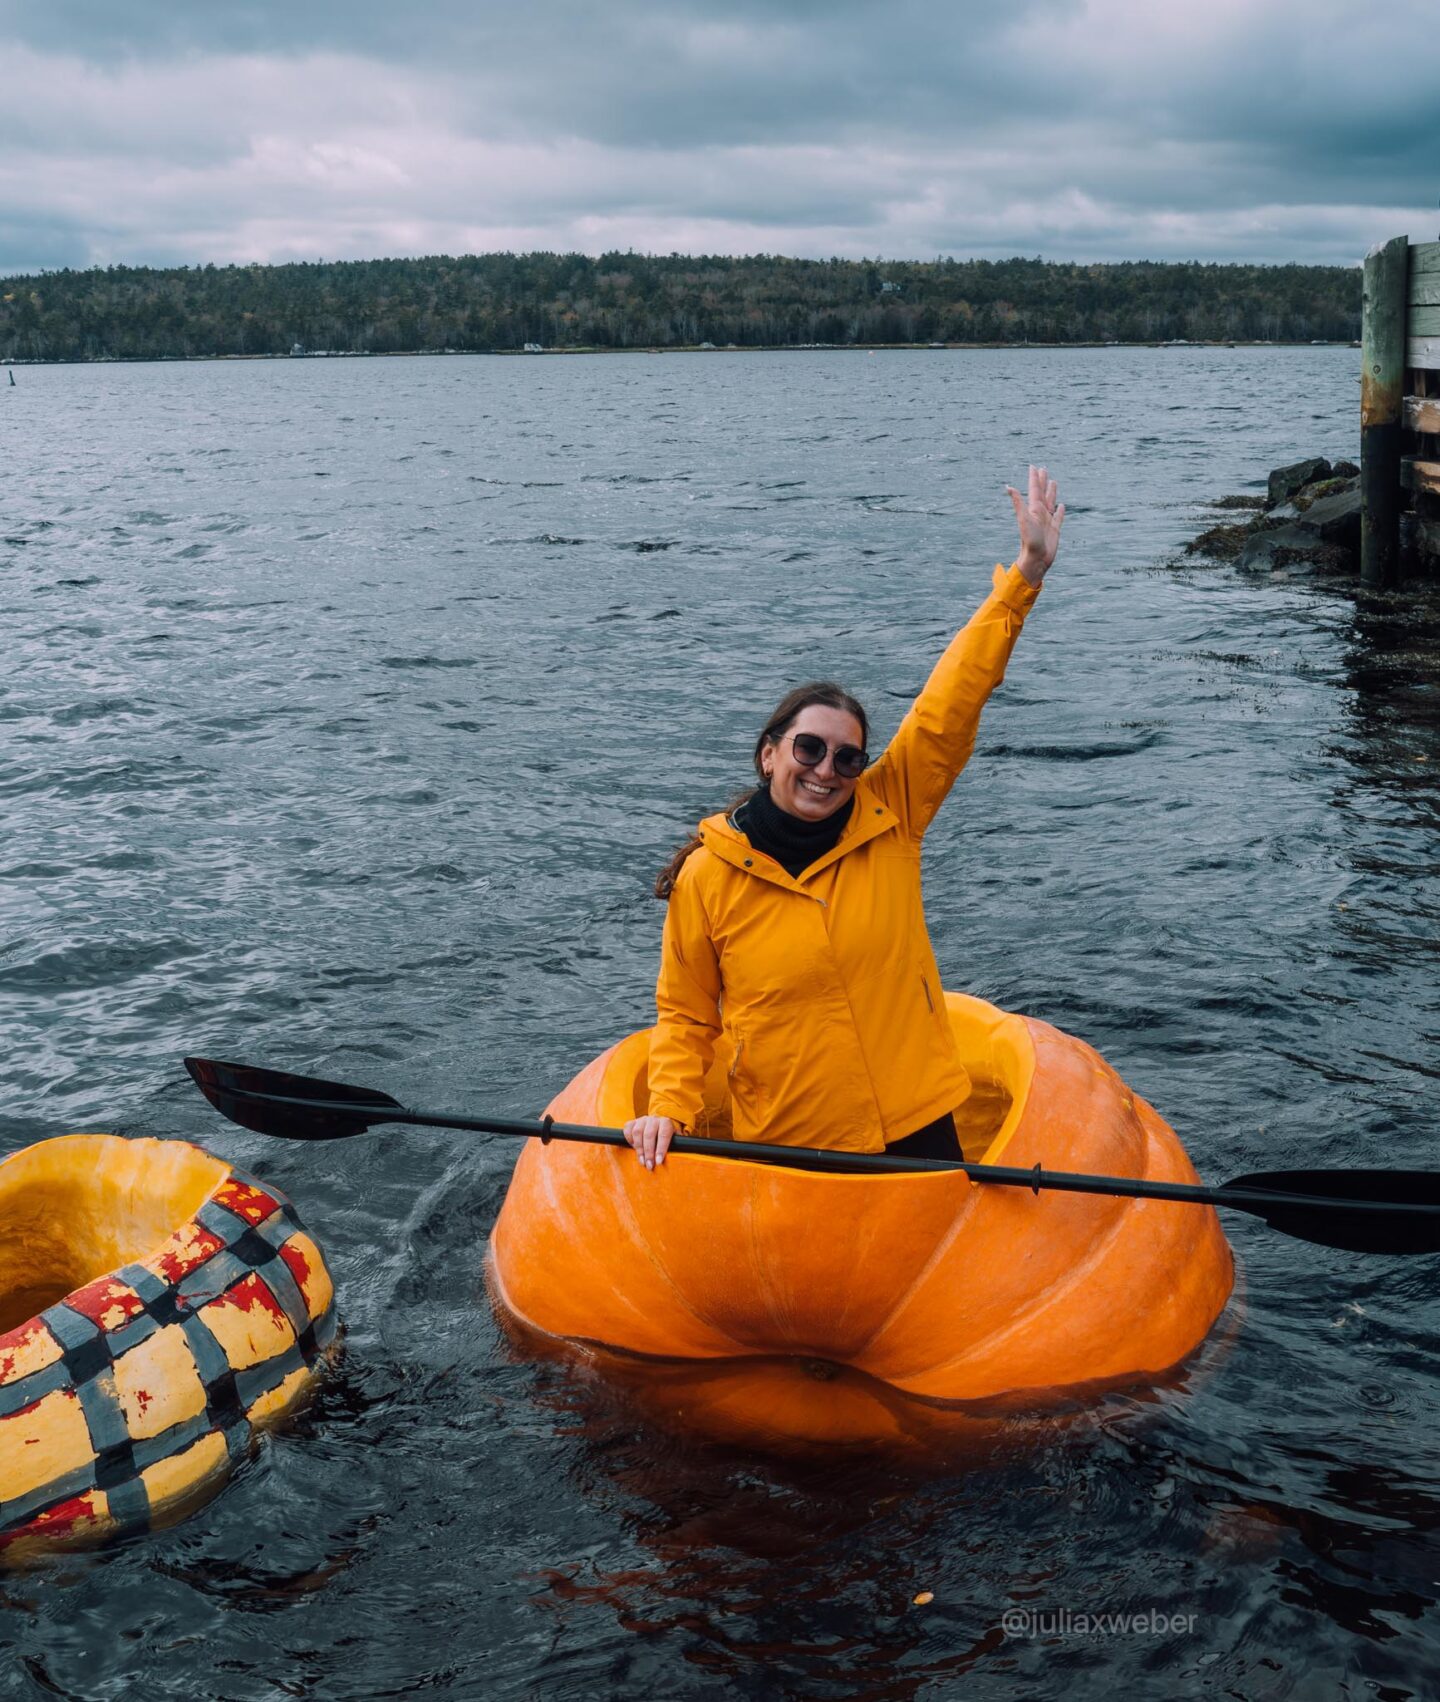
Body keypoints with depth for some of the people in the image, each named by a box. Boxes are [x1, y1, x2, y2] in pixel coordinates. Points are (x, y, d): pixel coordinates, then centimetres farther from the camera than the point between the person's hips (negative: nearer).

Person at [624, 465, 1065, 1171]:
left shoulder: (889, 819, -3)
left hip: (918, 1130, 2)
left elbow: (950, 706, -7)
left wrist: (1023, 579, -12)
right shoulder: (707, 876, -8)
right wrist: (669, 1111, -12)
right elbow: (684, 1014, 2)